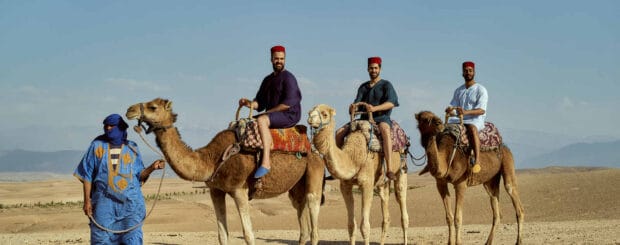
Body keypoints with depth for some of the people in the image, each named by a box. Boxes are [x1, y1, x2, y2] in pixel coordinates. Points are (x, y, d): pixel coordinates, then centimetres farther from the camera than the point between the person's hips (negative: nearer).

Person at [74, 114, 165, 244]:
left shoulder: (132, 148, 10)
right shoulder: (97, 146, 8)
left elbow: (140, 175, 12)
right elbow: (87, 175, 7)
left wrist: (152, 167, -7)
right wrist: (87, 200, 1)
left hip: (130, 204, 1)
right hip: (104, 203, -1)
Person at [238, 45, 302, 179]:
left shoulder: (288, 77, -7)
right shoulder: (268, 80, 18)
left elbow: (289, 103, -17)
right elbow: (260, 103, 15)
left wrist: (269, 111, -14)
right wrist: (249, 103, -7)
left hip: (289, 115, -9)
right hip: (273, 116, 9)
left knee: (261, 120, -34)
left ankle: (266, 162, -41)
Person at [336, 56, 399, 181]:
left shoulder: (386, 85, 2)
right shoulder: (363, 87, 18)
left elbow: (391, 103, -14)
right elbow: (356, 104, 8)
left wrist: (375, 108, -31)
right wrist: (352, 108, -19)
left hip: (381, 118, -6)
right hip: (364, 119, 6)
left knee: (385, 130, -41)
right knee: (339, 133, -9)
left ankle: (389, 169, -48)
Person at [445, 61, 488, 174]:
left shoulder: (481, 90, 1)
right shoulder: (458, 91, 19)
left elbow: (482, 110, -12)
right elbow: (452, 107, 11)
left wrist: (466, 112, -30)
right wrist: (449, 110, -15)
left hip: (476, 120, -6)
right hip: (460, 120, 6)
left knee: (472, 128, -40)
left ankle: (477, 161, -47)